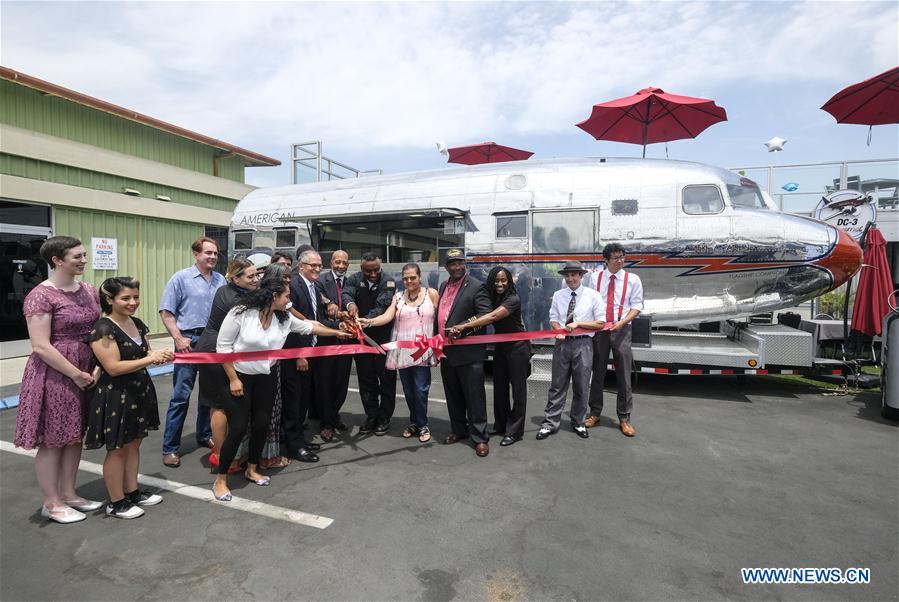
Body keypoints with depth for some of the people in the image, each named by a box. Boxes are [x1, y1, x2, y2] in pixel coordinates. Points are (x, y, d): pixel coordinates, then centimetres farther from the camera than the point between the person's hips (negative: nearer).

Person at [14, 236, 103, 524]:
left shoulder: (89, 290, 7)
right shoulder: (41, 296, -14)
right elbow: (41, 347, -18)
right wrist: (76, 375, -16)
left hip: (87, 374, 7)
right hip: (55, 375, -7)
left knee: (75, 435, 16)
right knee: (52, 440, 5)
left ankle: (68, 494, 30)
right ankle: (51, 503, 20)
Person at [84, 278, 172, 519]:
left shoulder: (137, 324, 6)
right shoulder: (103, 329, -19)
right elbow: (113, 367, -23)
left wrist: (159, 354, -4)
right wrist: (150, 359, -25)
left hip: (139, 392, 8)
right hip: (115, 397, -8)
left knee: (134, 444, 16)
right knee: (117, 449, 5)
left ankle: (132, 492, 30)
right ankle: (116, 503, 19)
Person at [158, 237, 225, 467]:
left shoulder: (221, 280, 9)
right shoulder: (181, 278, -3)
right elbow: (166, 311, -4)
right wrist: (178, 338, -13)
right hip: (190, 341, -4)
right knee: (181, 395, -3)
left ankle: (205, 436, 29)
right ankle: (170, 448, 7)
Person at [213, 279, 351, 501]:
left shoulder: (284, 318, -3)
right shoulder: (240, 313, -19)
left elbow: (309, 327, 12)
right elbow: (223, 347, -15)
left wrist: (336, 333, 20)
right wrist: (233, 379, -16)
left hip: (265, 379, 6)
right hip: (238, 377, -5)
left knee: (261, 425, 9)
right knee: (238, 428, -6)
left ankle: (252, 470, 32)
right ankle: (221, 479, 14)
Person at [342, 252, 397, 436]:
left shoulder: (388, 282, -13)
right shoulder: (355, 279, 1)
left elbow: (382, 307, -24)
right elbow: (346, 293, -16)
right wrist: (350, 303, -41)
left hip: (384, 337, -4)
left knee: (386, 378, 5)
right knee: (366, 379, 13)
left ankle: (384, 418, 19)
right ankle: (371, 415, 27)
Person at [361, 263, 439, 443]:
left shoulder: (431, 293, 2)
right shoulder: (398, 297, 8)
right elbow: (387, 316, -6)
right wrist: (369, 322, -24)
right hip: (402, 350, 3)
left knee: (420, 389, -4)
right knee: (408, 390, 11)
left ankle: (422, 424, 15)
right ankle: (415, 423, 28)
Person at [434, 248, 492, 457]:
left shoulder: (475, 287, -8)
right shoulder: (443, 287, 13)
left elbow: (486, 315, -15)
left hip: (468, 352, -7)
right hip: (447, 352, 7)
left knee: (474, 396, 1)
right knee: (453, 395, 17)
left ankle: (480, 438, 12)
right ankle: (459, 430, 33)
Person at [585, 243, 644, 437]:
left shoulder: (632, 279, 1)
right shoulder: (596, 278, 4)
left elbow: (637, 306, -1)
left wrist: (622, 322, -15)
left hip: (621, 330, -1)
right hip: (599, 329, 1)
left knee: (624, 376, 3)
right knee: (597, 373, 9)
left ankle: (624, 419, 14)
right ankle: (594, 413, 22)